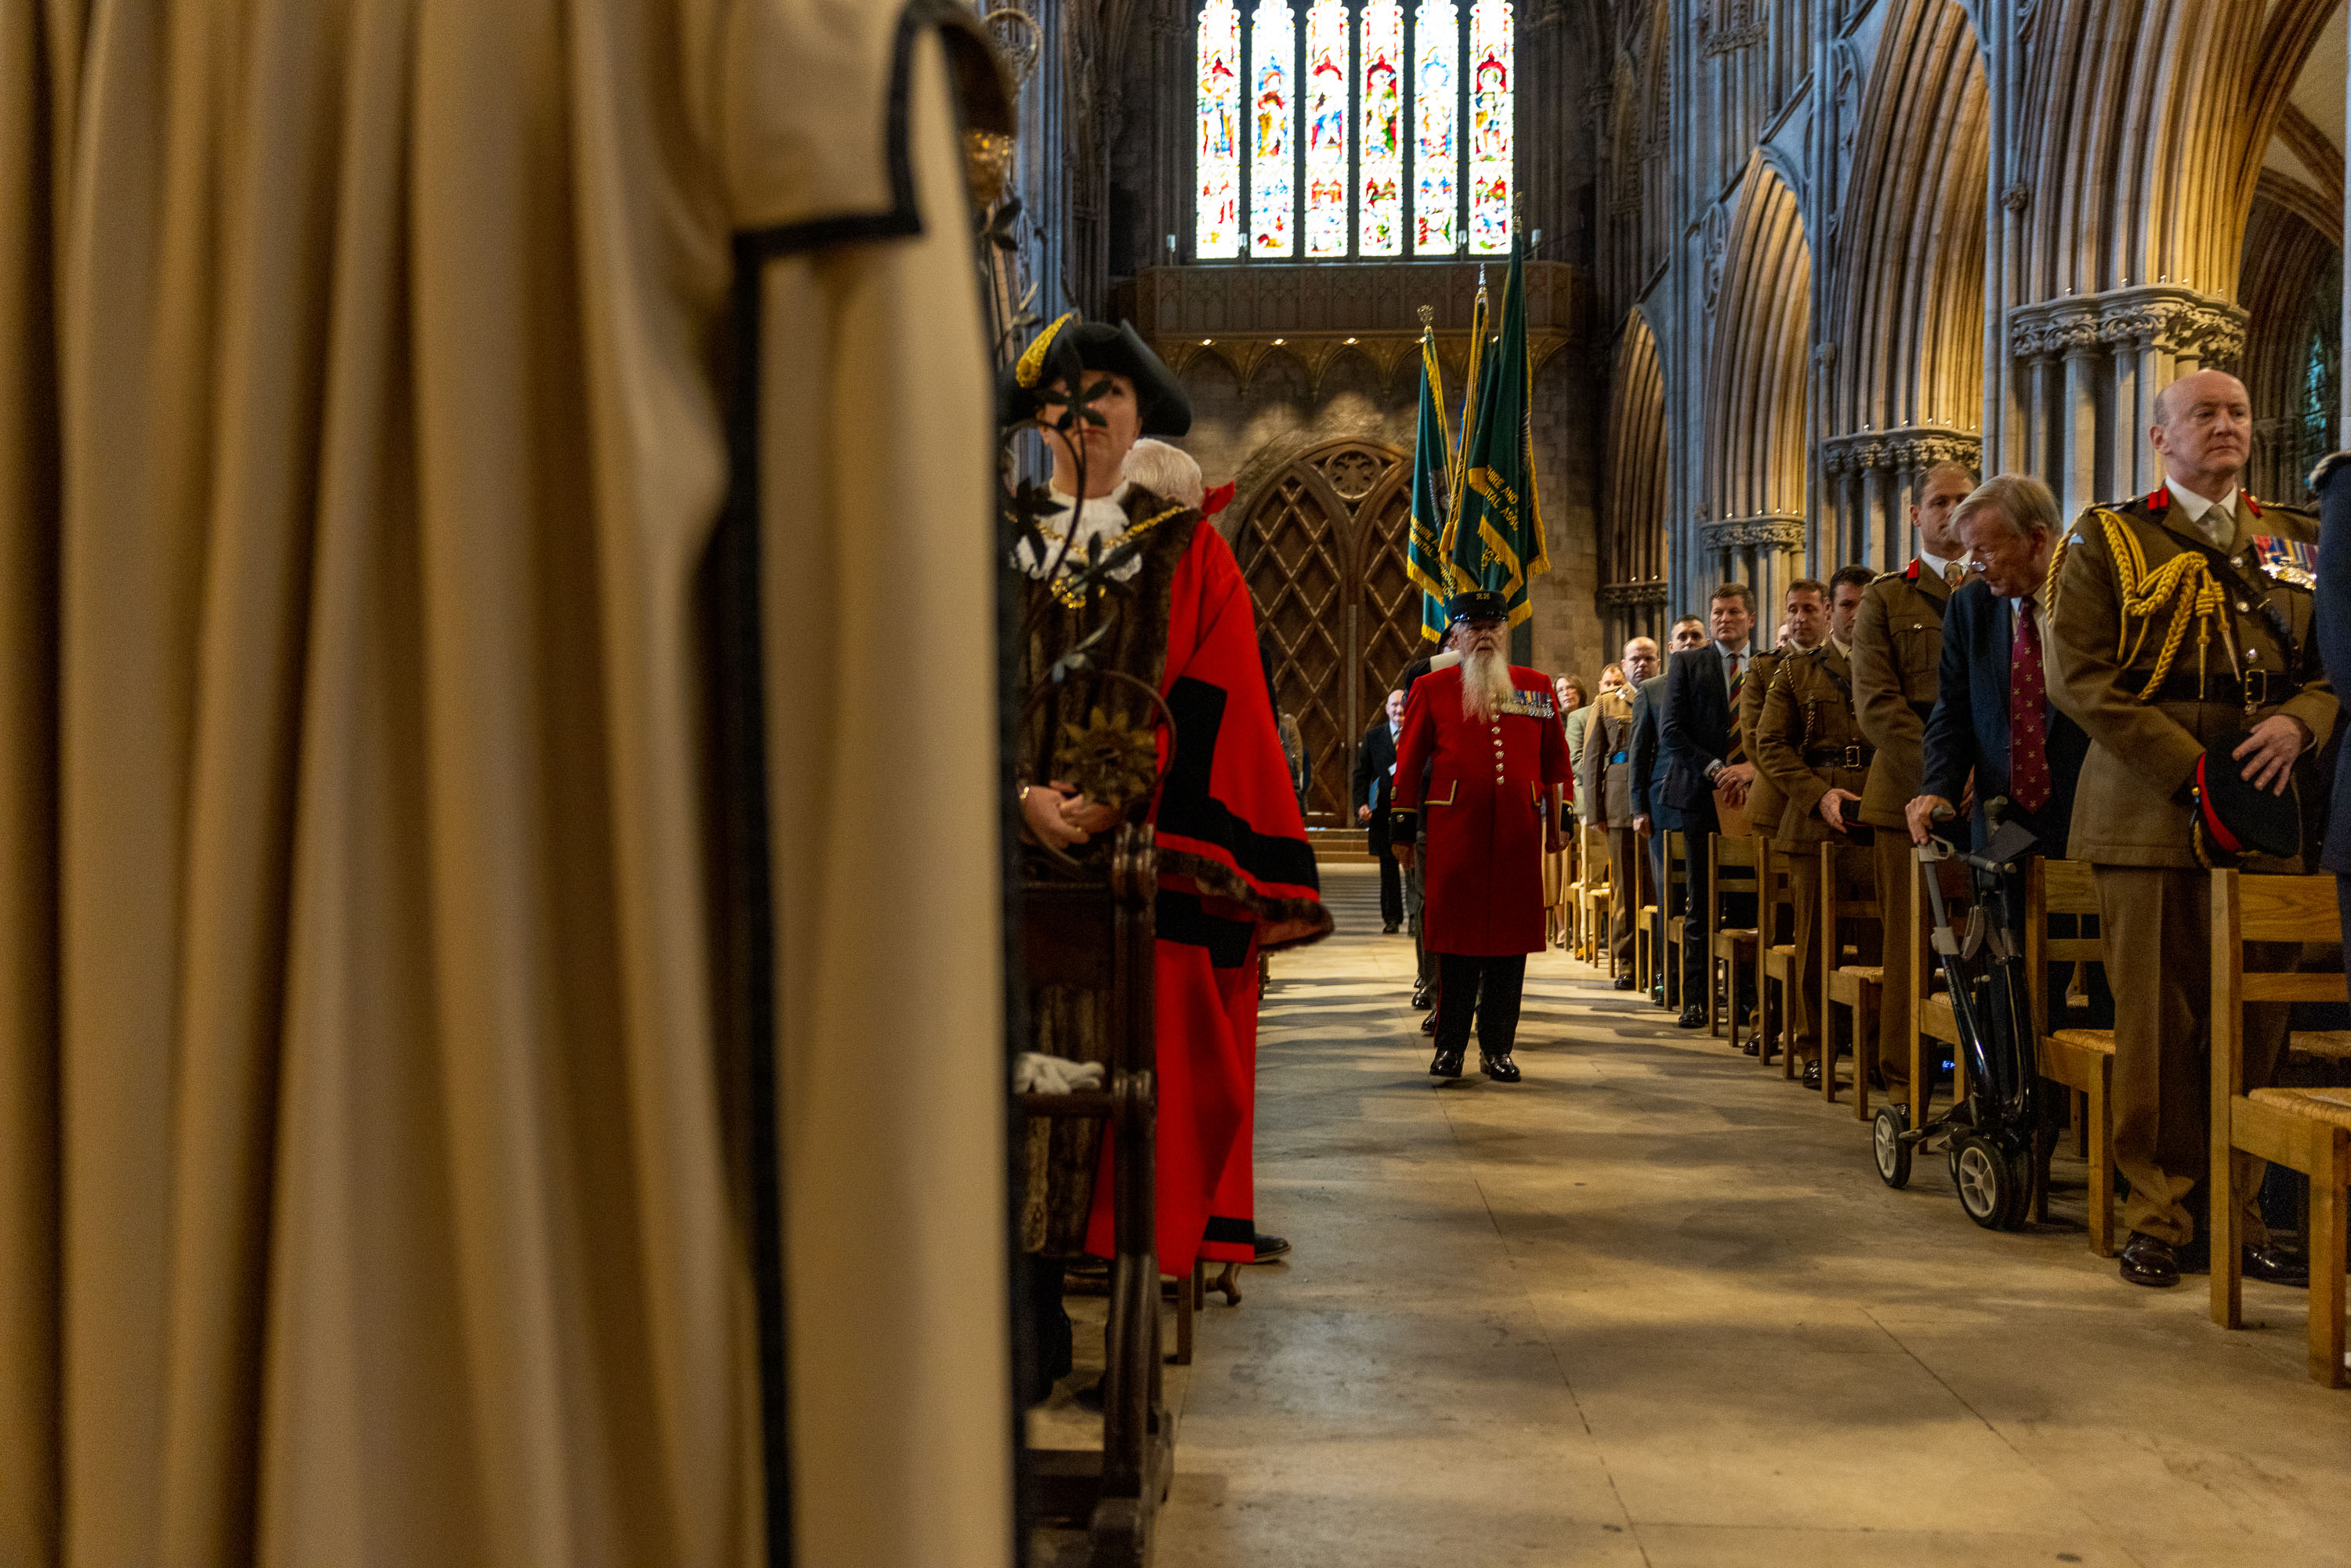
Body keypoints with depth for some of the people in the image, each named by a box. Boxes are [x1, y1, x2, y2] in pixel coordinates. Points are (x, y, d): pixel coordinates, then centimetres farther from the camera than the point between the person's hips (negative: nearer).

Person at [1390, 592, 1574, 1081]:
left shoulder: (1538, 687, 12)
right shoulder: (1431, 689, 6)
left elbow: (1554, 758, 16)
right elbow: (1409, 762, 7)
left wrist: (1558, 820, 12)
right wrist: (1404, 826, 5)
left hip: (1518, 833, 2)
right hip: (1454, 829, -2)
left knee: (1511, 936, 3)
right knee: (1456, 935, 0)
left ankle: (1498, 1048, 13)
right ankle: (1450, 1046, 10)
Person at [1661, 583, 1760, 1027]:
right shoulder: (1686, 664, 9)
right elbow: (1670, 731, 1)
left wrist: (1753, 767, -11)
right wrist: (1714, 769, -10)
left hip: (1754, 796, 1)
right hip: (1702, 796, -1)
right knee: (1701, 903, 0)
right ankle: (1695, 998, 4)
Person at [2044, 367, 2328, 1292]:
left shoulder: (2294, 543, 19)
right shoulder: (2105, 541, 6)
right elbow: (2076, 675, -5)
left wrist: (2299, 723, -7)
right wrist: (2189, 767, -11)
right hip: (2149, 813, -3)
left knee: (2258, 1022, 3)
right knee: (2157, 1024, -2)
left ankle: (2242, 1212, 13)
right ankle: (2158, 1215, 8)